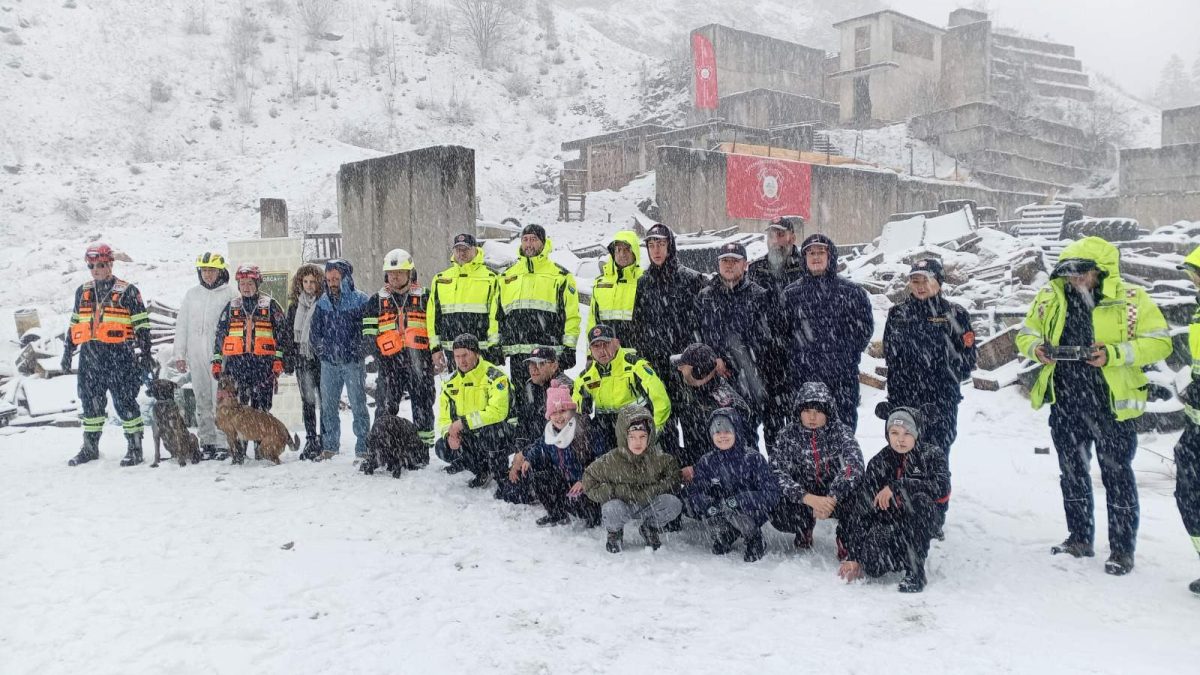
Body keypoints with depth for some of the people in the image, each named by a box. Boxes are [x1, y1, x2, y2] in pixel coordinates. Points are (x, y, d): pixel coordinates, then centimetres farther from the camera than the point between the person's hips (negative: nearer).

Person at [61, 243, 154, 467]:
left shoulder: (127, 291, -1)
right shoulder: (83, 292, 15)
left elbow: (141, 324, -3)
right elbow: (74, 324, 22)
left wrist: (145, 353, -8)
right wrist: (67, 353, 19)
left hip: (118, 355, -5)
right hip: (90, 355, 6)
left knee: (124, 401, -4)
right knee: (90, 402, 12)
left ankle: (135, 448, 4)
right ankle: (90, 448, 23)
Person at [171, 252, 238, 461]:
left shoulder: (230, 294, 1)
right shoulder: (192, 294, 14)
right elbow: (181, 325, 16)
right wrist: (179, 354, 11)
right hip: (196, 357, 5)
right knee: (202, 402, 8)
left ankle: (223, 443, -4)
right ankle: (207, 443, 13)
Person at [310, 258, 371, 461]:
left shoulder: (360, 300, -2)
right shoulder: (322, 303, 11)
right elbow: (315, 331, 15)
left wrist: (359, 351, -10)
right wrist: (323, 349, 4)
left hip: (353, 362, -4)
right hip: (329, 363, 5)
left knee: (358, 405, -3)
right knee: (328, 406, 10)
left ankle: (363, 448, 2)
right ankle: (330, 446, 20)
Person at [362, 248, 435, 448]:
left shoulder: (424, 299, 9)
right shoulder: (376, 301, 12)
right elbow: (369, 333, 8)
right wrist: (380, 352, -4)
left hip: (419, 362, 0)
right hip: (389, 364, 0)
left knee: (423, 407, 4)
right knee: (385, 409, -3)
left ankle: (424, 445, 13)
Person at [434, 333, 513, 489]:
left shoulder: (494, 377, -16)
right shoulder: (450, 383, 4)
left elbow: (497, 412, -29)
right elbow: (444, 418, 6)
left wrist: (464, 422, -28)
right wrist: (450, 434, -17)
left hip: (496, 438, -6)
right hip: (469, 439, 6)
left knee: (491, 426, -37)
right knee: (441, 447, -15)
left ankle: (501, 475, -13)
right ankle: (483, 471, 7)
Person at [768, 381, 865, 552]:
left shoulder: (841, 432, -10)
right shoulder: (788, 435, -8)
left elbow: (853, 465, -26)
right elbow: (777, 471, -19)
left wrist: (831, 499, -39)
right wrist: (809, 498, -33)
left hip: (838, 495, -1)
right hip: (803, 499, 1)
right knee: (778, 515, -28)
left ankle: (845, 534, 1)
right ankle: (805, 526, 9)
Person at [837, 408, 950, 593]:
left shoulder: (932, 455, -6)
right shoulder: (878, 463, -4)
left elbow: (942, 487, -27)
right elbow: (861, 509, -9)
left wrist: (897, 486, -30)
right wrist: (854, 556, -15)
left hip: (921, 522, -2)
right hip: (888, 521, 2)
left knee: (920, 499, -34)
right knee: (873, 565, -28)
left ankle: (915, 571, -22)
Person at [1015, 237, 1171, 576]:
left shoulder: (1130, 298, -9)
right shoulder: (1050, 296, 2)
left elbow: (1159, 342, -9)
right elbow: (1026, 334, 12)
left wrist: (1114, 354, -23)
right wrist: (1036, 348, -10)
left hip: (1111, 403, -4)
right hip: (1065, 403, 4)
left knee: (1117, 475, 4)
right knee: (1072, 472, 16)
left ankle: (1122, 548, 17)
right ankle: (1080, 538, 31)